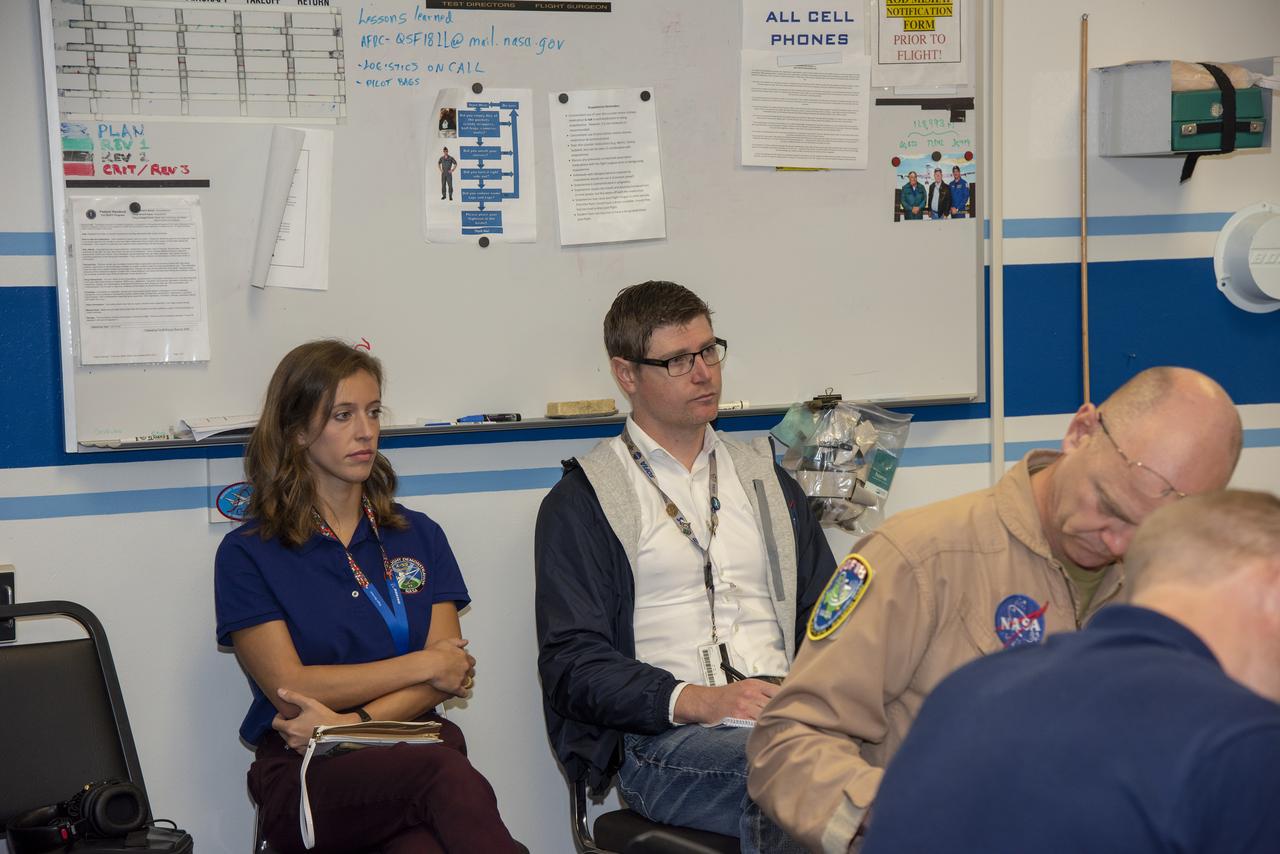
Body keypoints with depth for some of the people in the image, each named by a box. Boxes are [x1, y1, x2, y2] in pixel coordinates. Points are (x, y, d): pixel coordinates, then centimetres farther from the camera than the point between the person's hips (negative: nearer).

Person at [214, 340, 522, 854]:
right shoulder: (247, 555, 7)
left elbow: (449, 675, 8)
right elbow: (291, 690, -4)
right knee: (445, 772, -37)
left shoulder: (418, 536, 19)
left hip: (414, 746, 3)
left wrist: (351, 722, -10)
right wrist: (424, 664, 0)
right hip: (305, 778, -3)